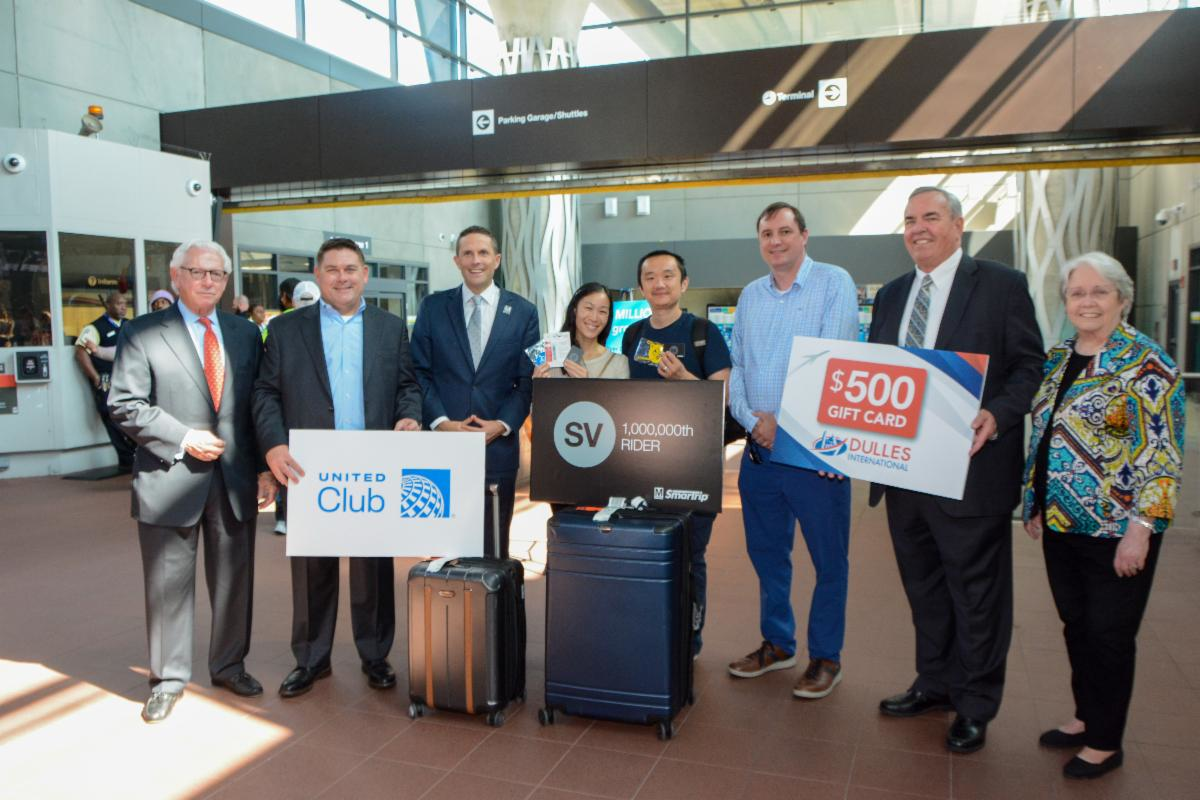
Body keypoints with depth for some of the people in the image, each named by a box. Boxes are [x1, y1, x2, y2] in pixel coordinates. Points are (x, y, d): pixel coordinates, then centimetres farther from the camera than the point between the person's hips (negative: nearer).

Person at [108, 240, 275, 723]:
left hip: (235, 479, 3)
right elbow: (125, 405, -6)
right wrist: (184, 439, -14)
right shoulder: (141, 333, 0)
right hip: (170, 480, -3)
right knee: (168, 584, 7)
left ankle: (229, 666, 29)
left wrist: (264, 468, 4)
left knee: (235, 579, 12)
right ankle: (168, 679, 22)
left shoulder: (246, 334, 10)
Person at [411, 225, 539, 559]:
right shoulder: (433, 307, 6)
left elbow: (528, 379, 3)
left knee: (494, 546, 9)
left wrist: (503, 424, -10)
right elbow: (419, 371, 3)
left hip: (498, 445, 0)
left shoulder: (523, 312, 5)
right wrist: (441, 421, -10)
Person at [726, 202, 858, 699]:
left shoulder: (834, 283, -5)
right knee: (766, 552, 15)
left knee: (828, 558, 5)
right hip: (759, 449, 6)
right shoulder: (750, 295, 12)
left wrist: (786, 425, -16)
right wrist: (752, 419, -8)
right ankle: (777, 643, 32)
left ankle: (826, 656, 20)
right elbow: (737, 366, 10)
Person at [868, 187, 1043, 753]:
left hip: (970, 470, -6)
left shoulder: (1001, 285, -4)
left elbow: (1030, 367, -7)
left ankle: (975, 706, 24)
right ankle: (935, 682, 37)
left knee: (976, 591, 7)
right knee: (923, 585, 19)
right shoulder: (890, 296, 13)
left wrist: (996, 415, -23)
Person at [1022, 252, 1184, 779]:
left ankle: (1105, 743, 23)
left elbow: (1161, 455, -16)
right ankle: (1085, 717, 35)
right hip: (1061, 523, 6)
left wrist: (1139, 528, -19)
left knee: (1109, 635, 6)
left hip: (1115, 529, -6)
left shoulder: (1146, 365, -12)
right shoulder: (1056, 359, 8)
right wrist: (1034, 503, 15)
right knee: (1075, 625, 16)